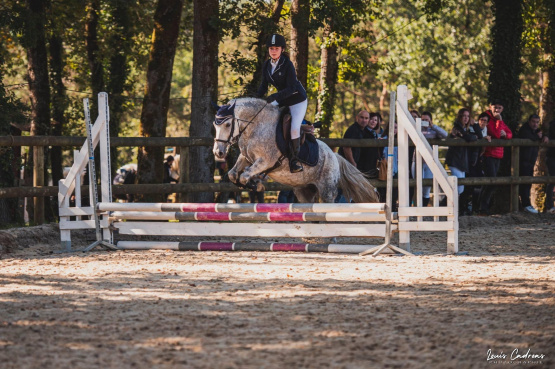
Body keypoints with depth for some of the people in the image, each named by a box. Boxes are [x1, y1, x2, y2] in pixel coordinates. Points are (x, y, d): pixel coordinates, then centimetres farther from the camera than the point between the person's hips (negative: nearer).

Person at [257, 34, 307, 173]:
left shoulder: (287, 65, -21)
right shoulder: (267, 65, -1)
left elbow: (291, 88, -25)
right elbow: (264, 85, 7)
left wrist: (275, 96, -34)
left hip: (297, 99, -7)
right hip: (281, 100, 7)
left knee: (294, 128, -22)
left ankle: (294, 159, -10)